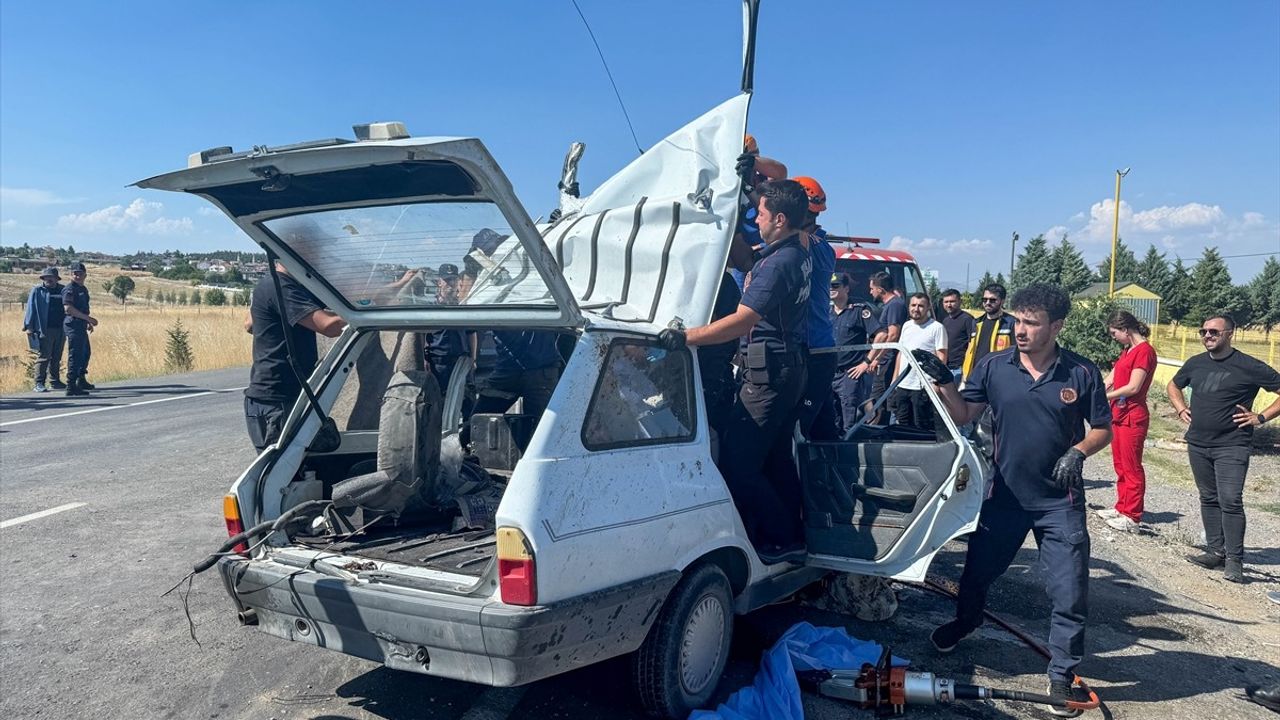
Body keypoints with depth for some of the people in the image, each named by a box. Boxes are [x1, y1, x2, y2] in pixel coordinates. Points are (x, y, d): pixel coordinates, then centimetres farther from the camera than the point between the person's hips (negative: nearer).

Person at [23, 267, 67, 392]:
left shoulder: (63, 290, 10)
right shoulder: (37, 291, 1)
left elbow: (68, 307, 15)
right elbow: (31, 308, 0)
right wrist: (29, 326, -6)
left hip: (60, 329, 4)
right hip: (44, 330, -4)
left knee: (56, 358, 11)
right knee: (43, 357, -6)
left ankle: (55, 381, 20)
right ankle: (39, 383, -2)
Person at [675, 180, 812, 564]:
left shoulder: (777, 263, -20)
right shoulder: (797, 254, 11)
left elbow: (742, 321, -29)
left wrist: (684, 337, -32)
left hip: (768, 374, -11)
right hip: (791, 369, 11)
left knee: (737, 464, -7)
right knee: (777, 459, 18)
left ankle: (780, 540, 1)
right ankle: (792, 536, 26)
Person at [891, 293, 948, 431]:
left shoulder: (937, 327, -7)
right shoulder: (907, 326, 14)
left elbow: (942, 357, -10)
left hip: (922, 387, -7)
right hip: (902, 385, 7)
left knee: (922, 428, -3)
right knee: (903, 426, 13)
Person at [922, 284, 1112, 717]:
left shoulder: (1082, 373, -8)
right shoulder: (994, 367, -5)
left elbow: (1104, 429, 0)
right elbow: (963, 416, -2)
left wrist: (1079, 452, -19)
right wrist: (943, 381, -18)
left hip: (1060, 502, -1)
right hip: (1005, 495, 2)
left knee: (1070, 595, 1)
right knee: (977, 571, 18)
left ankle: (1062, 674, 19)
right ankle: (965, 620, 48)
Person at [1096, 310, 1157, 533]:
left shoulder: (1144, 351, -13)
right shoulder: (1127, 351, 16)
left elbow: (1133, 387, -18)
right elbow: (1110, 379, 14)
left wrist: (1104, 397, -10)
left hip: (1133, 417, -9)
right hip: (1119, 415, 9)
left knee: (1131, 468, -4)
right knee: (1120, 465, 15)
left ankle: (1132, 517, 1)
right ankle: (1122, 509, 24)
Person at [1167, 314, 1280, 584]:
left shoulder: (1249, 367, -9)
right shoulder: (1195, 363, 8)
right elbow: (1173, 385, 26)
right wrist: (1181, 409, 11)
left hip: (1231, 447, -6)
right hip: (1197, 444, 6)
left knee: (1230, 501, -11)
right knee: (1209, 499, 12)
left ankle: (1234, 561, -5)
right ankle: (1216, 551, 21)